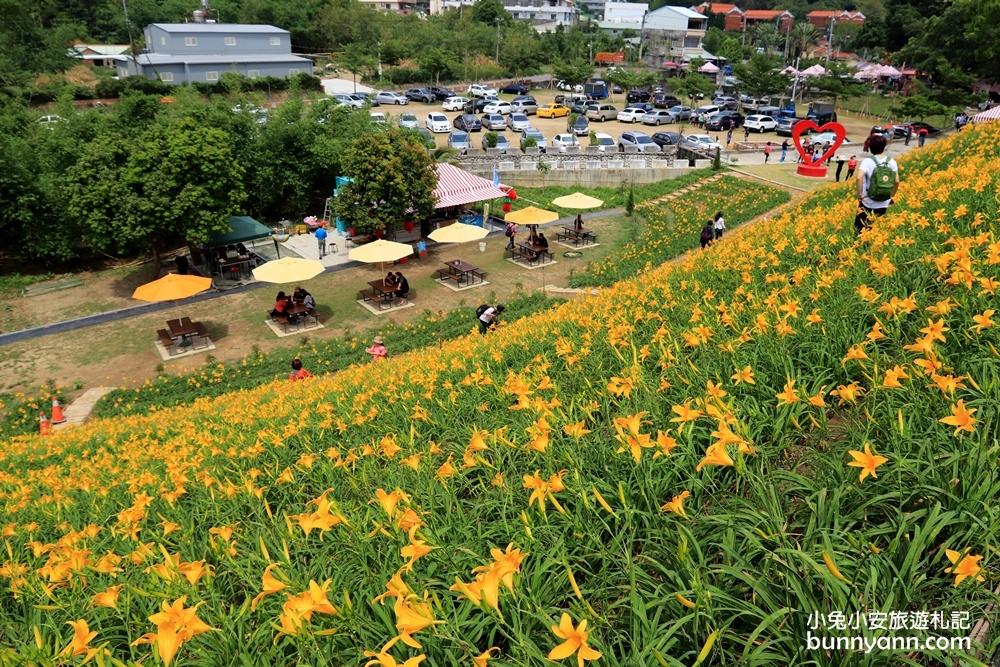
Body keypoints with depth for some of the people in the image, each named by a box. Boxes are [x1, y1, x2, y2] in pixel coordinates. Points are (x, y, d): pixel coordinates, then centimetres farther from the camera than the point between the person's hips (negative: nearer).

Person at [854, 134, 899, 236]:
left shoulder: (868, 161, -14)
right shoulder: (891, 161, -2)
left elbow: (858, 178, -30)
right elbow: (897, 181, 0)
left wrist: (859, 194, -18)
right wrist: (891, 196, 14)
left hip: (868, 203, -4)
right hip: (884, 204, 4)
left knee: (860, 229, 10)